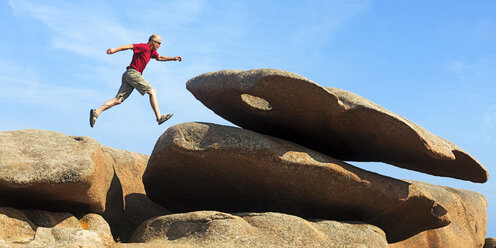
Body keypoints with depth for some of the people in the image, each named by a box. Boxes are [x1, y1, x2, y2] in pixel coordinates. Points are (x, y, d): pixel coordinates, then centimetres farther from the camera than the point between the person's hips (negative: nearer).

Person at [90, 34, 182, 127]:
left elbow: (159, 57, 42)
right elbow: (129, 46, -15)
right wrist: (114, 50, -26)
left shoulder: (152, 51, 24)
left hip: (128, 75, 10)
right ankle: (159, 117, -10)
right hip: (133, 72, -10)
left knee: (118, 100, -1)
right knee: (152, 91, -7)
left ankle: (97, 112, -11)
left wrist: (173, 58, 40)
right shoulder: (144, 47, -6)